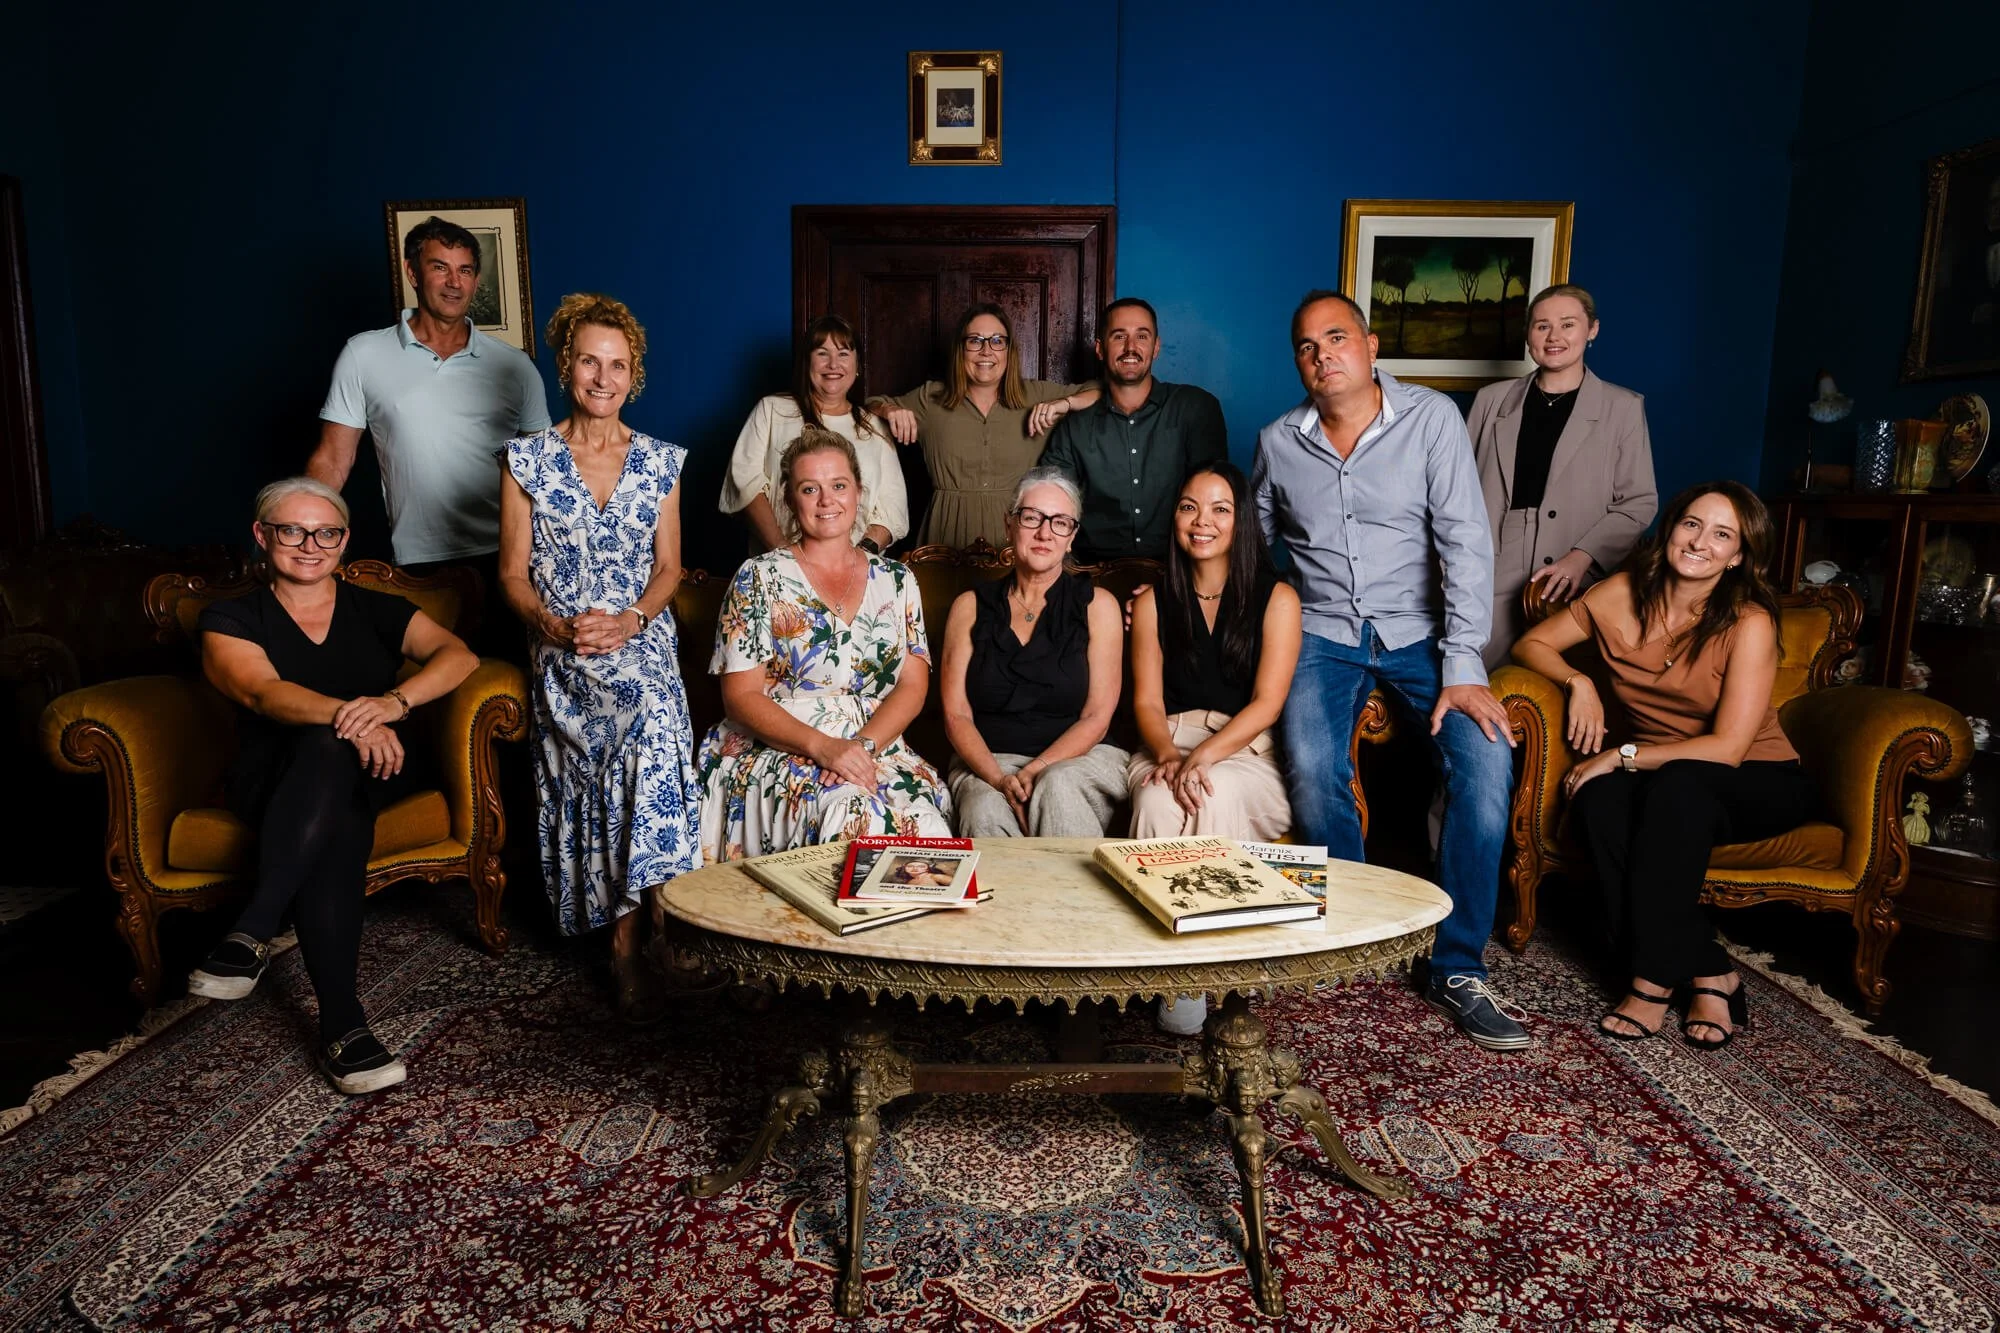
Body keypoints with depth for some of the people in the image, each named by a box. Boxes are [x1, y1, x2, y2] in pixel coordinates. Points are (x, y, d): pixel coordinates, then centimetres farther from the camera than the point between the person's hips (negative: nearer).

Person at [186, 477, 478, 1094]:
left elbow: (459, 655, -6)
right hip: (276, 783, -1)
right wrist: (348, 715, -36)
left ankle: (252, 933, -36)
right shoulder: (231, 620, 9)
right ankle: (342, 1022, -41)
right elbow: (261, 691, -13)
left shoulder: (378, 611, 14)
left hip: (369, 776, 1)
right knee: (335, 827, -37)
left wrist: (395, 702, -29)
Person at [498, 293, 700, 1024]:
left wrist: (631, 620, -9)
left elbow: (669, 567, 10)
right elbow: (513, 572, 6)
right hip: (561, 655, -1)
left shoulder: (659, 461, 12)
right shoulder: (528, 459, 6)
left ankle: (626, 941, -22)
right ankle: (632, 940, -15)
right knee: (649, 737, -29)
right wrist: (554, 626, -13)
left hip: (641, 641, 2)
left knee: (650, 724, -31)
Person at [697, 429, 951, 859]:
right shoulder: (759, 578, 4)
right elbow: (741, 695, -3)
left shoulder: (896, 581, 14)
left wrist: (864, 744, -13)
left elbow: (913, 684, 6)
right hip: (777, 750, -2)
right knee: (853, 812, -33)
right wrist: (822, 746, -18)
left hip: (878, 748, 3)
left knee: (923, 820, -29)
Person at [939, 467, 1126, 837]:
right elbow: (956, 715, 3)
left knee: (1058, 785, -34)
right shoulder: (971, 606, 10)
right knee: (985, 813, -34)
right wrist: (999, 780, -16)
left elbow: (1097, 717, 0)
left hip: (1079, 759, 1)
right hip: (988, 762, 0)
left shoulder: (1097, 605, 6)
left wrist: (1034, 772, -16)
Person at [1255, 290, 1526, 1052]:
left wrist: (1463, 667, -19)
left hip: (1417, 631, 0)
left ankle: (1458, 968, -8)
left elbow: (1465, 542, -11)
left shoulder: (1431, 419, -5)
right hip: (1323, 635, 1)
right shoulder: (1277, 443, 4)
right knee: (1312, 769, -28)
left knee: (1487, 759, -24)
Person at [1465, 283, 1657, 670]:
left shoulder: (1623, 408, 6)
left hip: (1574, 587, -1)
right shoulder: (1492, 399, 12)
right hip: (1490, 580, 1)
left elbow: (1639, 502, 2)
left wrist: (1581, 557, -12)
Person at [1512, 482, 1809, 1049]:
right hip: (1660, 778, 3)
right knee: (1598, 796, -31)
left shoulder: (1749, 621, -17)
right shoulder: (1623, 593, -7)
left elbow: (1727, 748, -22)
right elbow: (1531, 644, 4)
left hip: (1758, 785, -3)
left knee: (1679, 785, -37)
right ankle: (1708, 972, -25)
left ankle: (1656, 978, -28)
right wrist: (1577, 681, -15)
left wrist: (1622, 755, -24)